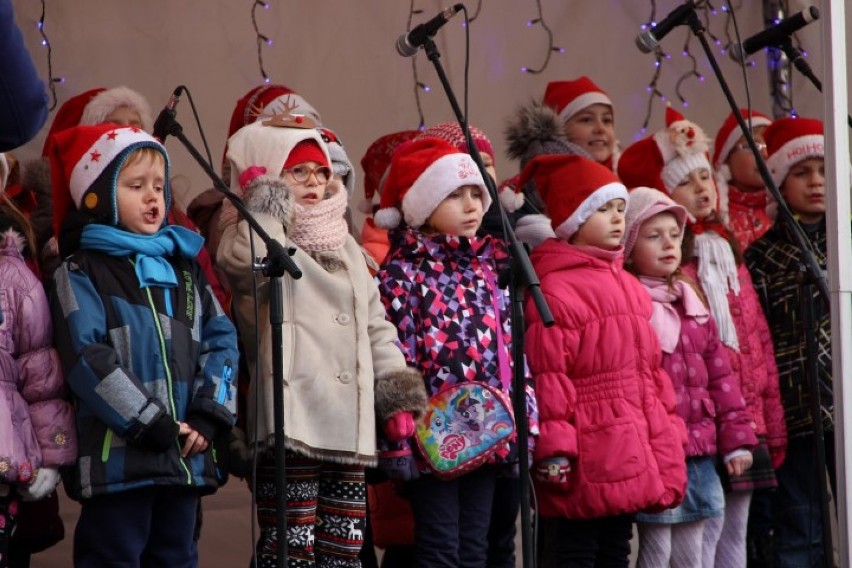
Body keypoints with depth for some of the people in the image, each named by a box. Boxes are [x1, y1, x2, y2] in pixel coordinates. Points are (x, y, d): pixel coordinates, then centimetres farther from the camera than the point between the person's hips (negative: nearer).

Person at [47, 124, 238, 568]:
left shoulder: (185, 268, 18)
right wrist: (150, 424, -16)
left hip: (186, 456, 6)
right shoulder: (81, 274, -2)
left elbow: (221, 340, 11)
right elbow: (86, 359, -12)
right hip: (117, 457, -6)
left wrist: (209, 414, -5)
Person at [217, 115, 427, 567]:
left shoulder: (345, 247, 23)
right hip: (291, 424, -8)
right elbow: (248, 259, -28)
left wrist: (397, 388, 13)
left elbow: (375, 326, 24)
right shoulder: (255, 236, -2)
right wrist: (268, 203, -12)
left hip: (350, 428, 8)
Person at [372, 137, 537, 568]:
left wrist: (525, 426, 12)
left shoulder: (488, 269, 14)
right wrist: (400, 440, -16)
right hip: (434, 438, -6)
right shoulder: (403, 272, -7)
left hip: (489, 433, 6)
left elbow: (511, 351, 16)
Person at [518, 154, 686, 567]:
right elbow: (548, 379, -17)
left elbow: (651, 369, 22)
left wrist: (666, 437, 19)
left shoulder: (629, 288, 17)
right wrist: (553, 448, -19)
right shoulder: (554, 290, -13)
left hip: (628, 456, 9)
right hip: (583, 460, -9)